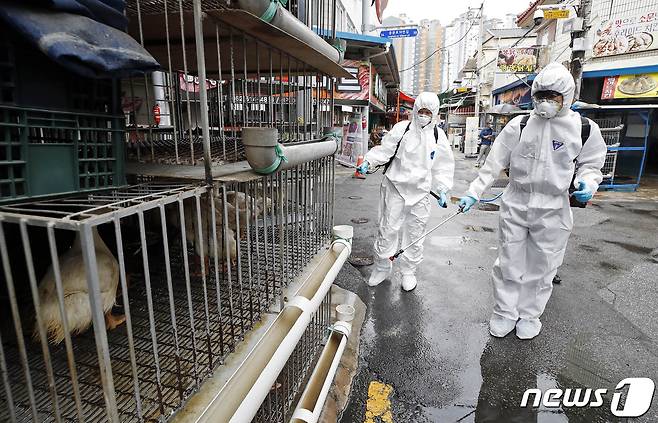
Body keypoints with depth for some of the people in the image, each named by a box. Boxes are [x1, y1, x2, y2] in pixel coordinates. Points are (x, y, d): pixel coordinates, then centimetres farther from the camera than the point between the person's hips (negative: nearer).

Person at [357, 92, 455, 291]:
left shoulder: (438, 136, 5)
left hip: (420, 192, 2)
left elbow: (443, 167, 11)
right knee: (388, 229, 2)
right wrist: (368, 162, -16)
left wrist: (442, 190, 3)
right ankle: (382, 267, 21)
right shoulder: (401, 129, -2)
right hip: (395, 187, -2)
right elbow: (384, 150, 0)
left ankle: (408, 271, 27)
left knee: (415, 233, 9)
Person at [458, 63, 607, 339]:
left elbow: (590, 164, 9)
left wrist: (587, 184, -13)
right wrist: (474, 192, -4)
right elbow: (494, 162, 1)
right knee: (509, 262, 9)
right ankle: (505, 312, 26)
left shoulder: (585, 129, -2)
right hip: (515, 205, 1)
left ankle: (529, 315, 31)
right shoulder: (519, 125, 0)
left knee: (541, 267, 10)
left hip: (553, 212, 0)